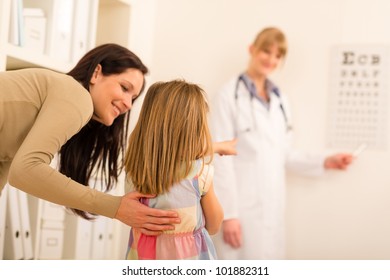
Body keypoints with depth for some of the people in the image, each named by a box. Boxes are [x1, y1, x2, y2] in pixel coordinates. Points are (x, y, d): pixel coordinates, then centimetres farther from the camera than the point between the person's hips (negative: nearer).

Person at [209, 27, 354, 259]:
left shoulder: (280, 100, 13)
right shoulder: (229, 96, -7)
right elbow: (222, 159, -11)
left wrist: (325, 162, 5)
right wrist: (229, 213, -14)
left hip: (272, 205, 6)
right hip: (242, 205, -6)